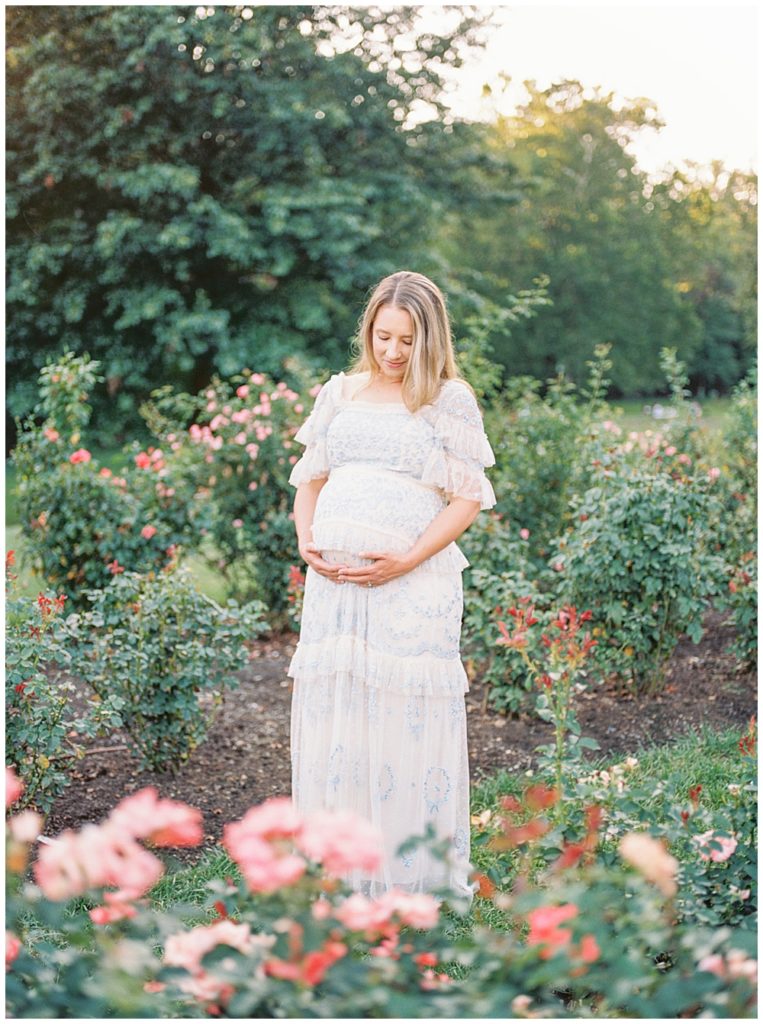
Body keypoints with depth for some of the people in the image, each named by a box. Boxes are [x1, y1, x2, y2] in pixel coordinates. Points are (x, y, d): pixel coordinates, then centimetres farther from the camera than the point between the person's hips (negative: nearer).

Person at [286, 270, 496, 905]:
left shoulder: (449, 399, 3)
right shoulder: (341, 392, 17)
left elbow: (468, 499, -1)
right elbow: (309, 478, 21)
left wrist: (406, 559, -12)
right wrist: (306, 539, 2)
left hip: (412, 581, -4)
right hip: (333, 577, 4)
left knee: (407, 717, -4)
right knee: (330, 712, 5)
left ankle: (414, 871, 6)